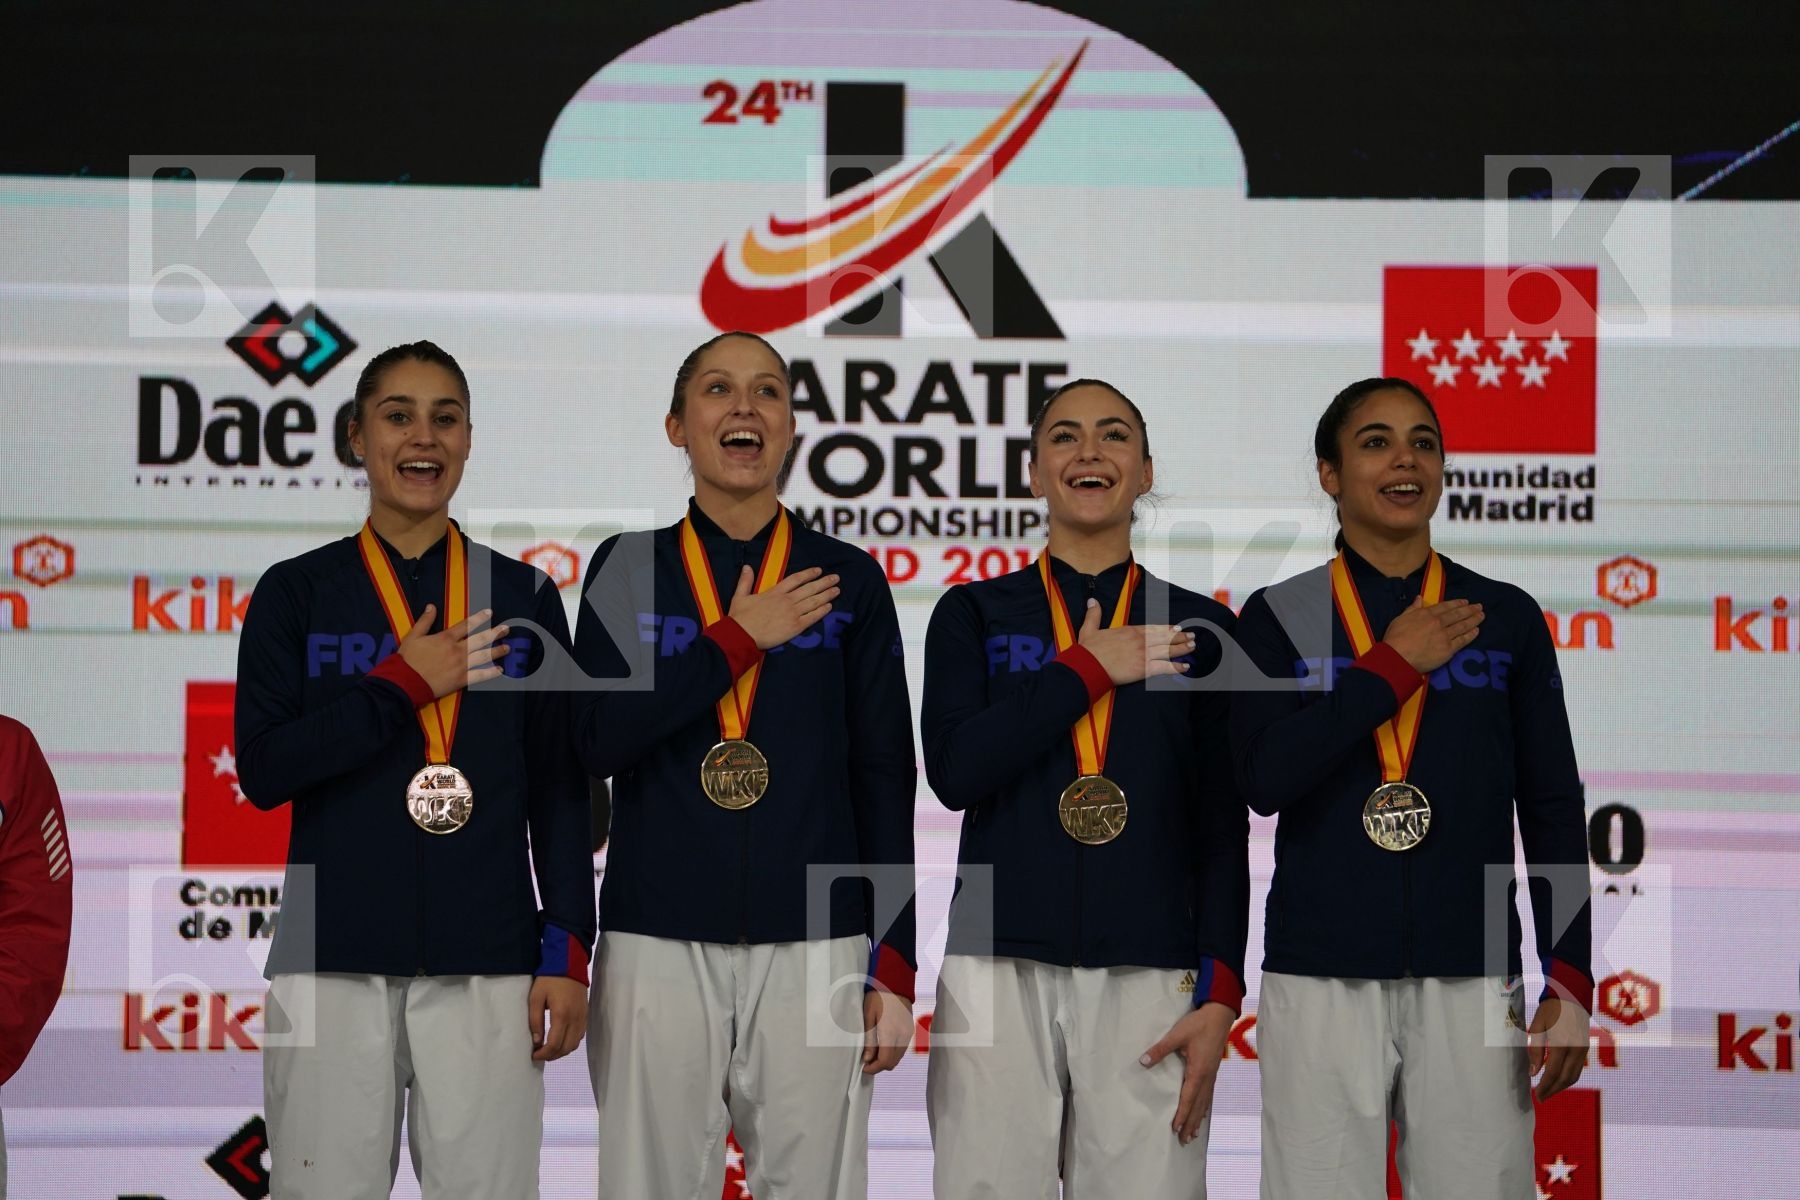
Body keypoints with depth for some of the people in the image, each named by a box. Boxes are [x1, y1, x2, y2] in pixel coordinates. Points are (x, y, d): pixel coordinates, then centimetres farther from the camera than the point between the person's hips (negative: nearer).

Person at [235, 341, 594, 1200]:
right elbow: (263, 771, -1)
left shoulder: (523, 597, 10)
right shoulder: (297, 593, 8)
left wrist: (567, 952, 2)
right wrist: (402, 684, -7)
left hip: (488, 965, 0)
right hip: (332, 965, 0)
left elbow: (559, 790, 9)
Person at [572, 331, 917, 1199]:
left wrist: (894, 963, 1)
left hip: (814, 941, 0)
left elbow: (884, 777, 6)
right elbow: (597, 742, -4)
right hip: (656, 939, 0)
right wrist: (738, 639, -7)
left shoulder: (849, 581, 8)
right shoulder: (626, 569, 8)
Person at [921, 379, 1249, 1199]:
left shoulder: (1198, 629, 10)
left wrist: (1220, 994, -2)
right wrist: (1090, 669, -5)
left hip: (1151, 975, 0)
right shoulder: (973, 614, 10)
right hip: (999, 968, 0)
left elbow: (1222, 828, 7)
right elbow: (953, 771, -6)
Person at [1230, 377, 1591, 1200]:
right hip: (1320, 977, -1)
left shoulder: (1507, 619, 9)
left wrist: (1571, 980, 1)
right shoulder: (1280, 618, 5)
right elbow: (1264, 779, -10)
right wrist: (1395, 664, -8)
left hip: (1471, 977, 1)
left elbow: (1553, 811, 8)